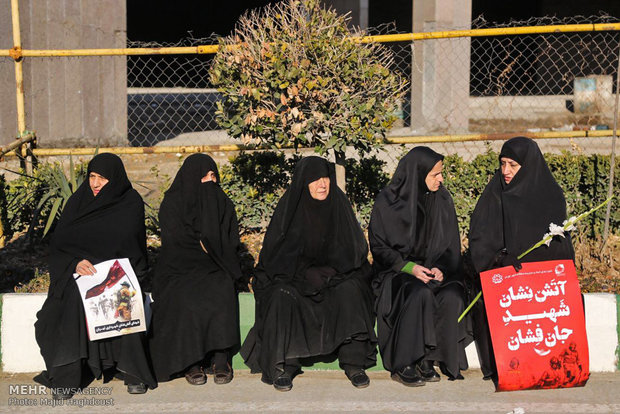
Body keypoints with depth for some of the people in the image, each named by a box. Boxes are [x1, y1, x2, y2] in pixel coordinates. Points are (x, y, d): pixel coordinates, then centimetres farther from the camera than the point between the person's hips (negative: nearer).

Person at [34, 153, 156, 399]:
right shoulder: (79, 201, 3)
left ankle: (133, 372, -10)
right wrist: (76, 263, -20)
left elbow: (129, 247, -1)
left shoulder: (131, 203, 0)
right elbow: (58, 243, -1)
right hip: (78, 272, 1)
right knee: (76, 299, -27)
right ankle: (67, 375, -23)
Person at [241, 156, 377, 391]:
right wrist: (307, 273, -19)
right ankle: (281, 365, -23)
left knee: (350, 289, -30)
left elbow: (354, 251, 0)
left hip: (334, 277, 1)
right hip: (294, 278, -1)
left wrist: (328, 271, -15)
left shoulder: (338, 204, 0)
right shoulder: (289, 207, -5)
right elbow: (275, 252, -5)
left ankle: (353, 362, -23)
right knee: (283, 295, -32)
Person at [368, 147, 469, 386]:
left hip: (435, 270, 3)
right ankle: (403, 365, -24)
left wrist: (441, 268, -11)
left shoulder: (443, 200, 6)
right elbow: (378, 246, -4)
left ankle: (427, 360, -17)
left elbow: (451, 246, 10)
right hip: (397, 272, -3)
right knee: (420, 294, -34)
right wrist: (410, 267, -17)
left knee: (451, 296, -28)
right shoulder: (388, 202, -5)